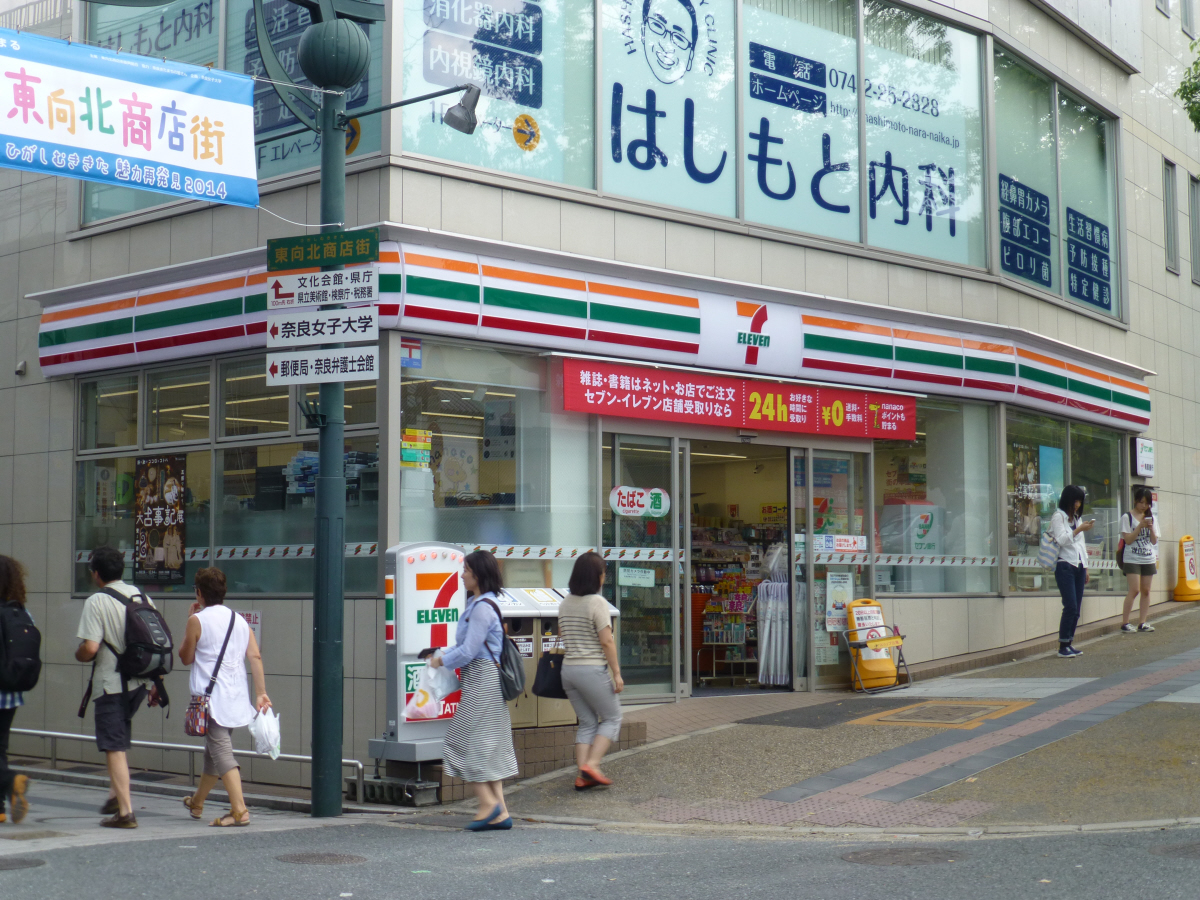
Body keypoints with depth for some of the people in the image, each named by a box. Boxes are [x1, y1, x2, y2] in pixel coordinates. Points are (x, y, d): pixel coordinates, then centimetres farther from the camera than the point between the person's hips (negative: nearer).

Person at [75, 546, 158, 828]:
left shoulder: (96, 602, -12)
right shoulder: (141, 596, 6)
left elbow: (90, 648, -20)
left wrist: (78, 655, 4)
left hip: (111, 685, -6)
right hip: (139, 682, 6)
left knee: (115, 748, -1)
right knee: (121, 739, 25)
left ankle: (125, 811, -1)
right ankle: (118, 793, 23)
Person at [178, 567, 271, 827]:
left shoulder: (197, 620, -6)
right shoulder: (240, 621, 10)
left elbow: (186, 657, 4)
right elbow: (255, 656, 2)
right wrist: (261, 693, 1)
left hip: (212, 698, -7)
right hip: (237, 698, 7)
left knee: (221, 752, -9)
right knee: (214, 750, 20)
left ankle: (239, 809, -22)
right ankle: (197, 802, 38)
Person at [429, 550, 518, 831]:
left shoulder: (482, 607, -16)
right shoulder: (477, 603, 15)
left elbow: (468, 651, -18)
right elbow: (467, 645, 21)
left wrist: (442, 660, -4)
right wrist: (443, 653, 10)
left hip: (482, 679, -10)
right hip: (484, 680, 10)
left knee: (466, 741, -5)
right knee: (490, 745, 9)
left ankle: (488, 802, -3)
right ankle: (500, 811, 9)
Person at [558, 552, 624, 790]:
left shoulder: (565, 604, 7)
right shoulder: (597, 603, -13)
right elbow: (606, 641, -16)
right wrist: (616, 673, -12)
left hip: (568, 669, 7)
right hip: (592, 669, -7)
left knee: (587, 722, 13)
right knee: (612, 718, 8)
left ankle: (582, 775, 5)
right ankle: (591, 764, -6)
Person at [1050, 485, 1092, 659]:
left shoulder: (1077, 518, 21)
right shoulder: (1058, 516, -2)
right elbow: (1061, 539, -12)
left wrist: (1085, 567, 20)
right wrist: (1079, 529, -16)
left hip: (1079, 566, 7)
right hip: (1065, 566, -7)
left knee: (1076, 608, 3)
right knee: (1070, 607, -13)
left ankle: (1070, 644, 8)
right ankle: (1063, 646, -9)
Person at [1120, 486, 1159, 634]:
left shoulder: (1151, 518, 12)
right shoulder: (1127, 517, -2)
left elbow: (1154, 541, 9)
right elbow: (1128, 539, -10)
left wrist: (1151, 527, -8)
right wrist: (1140, 526, -17)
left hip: (1149, 559, 5)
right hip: (1132, 559, -5)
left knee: (1146, 590, 3)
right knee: (1134, 590, -13)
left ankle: (1142, 623, 8)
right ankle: (1124, 623, -8)